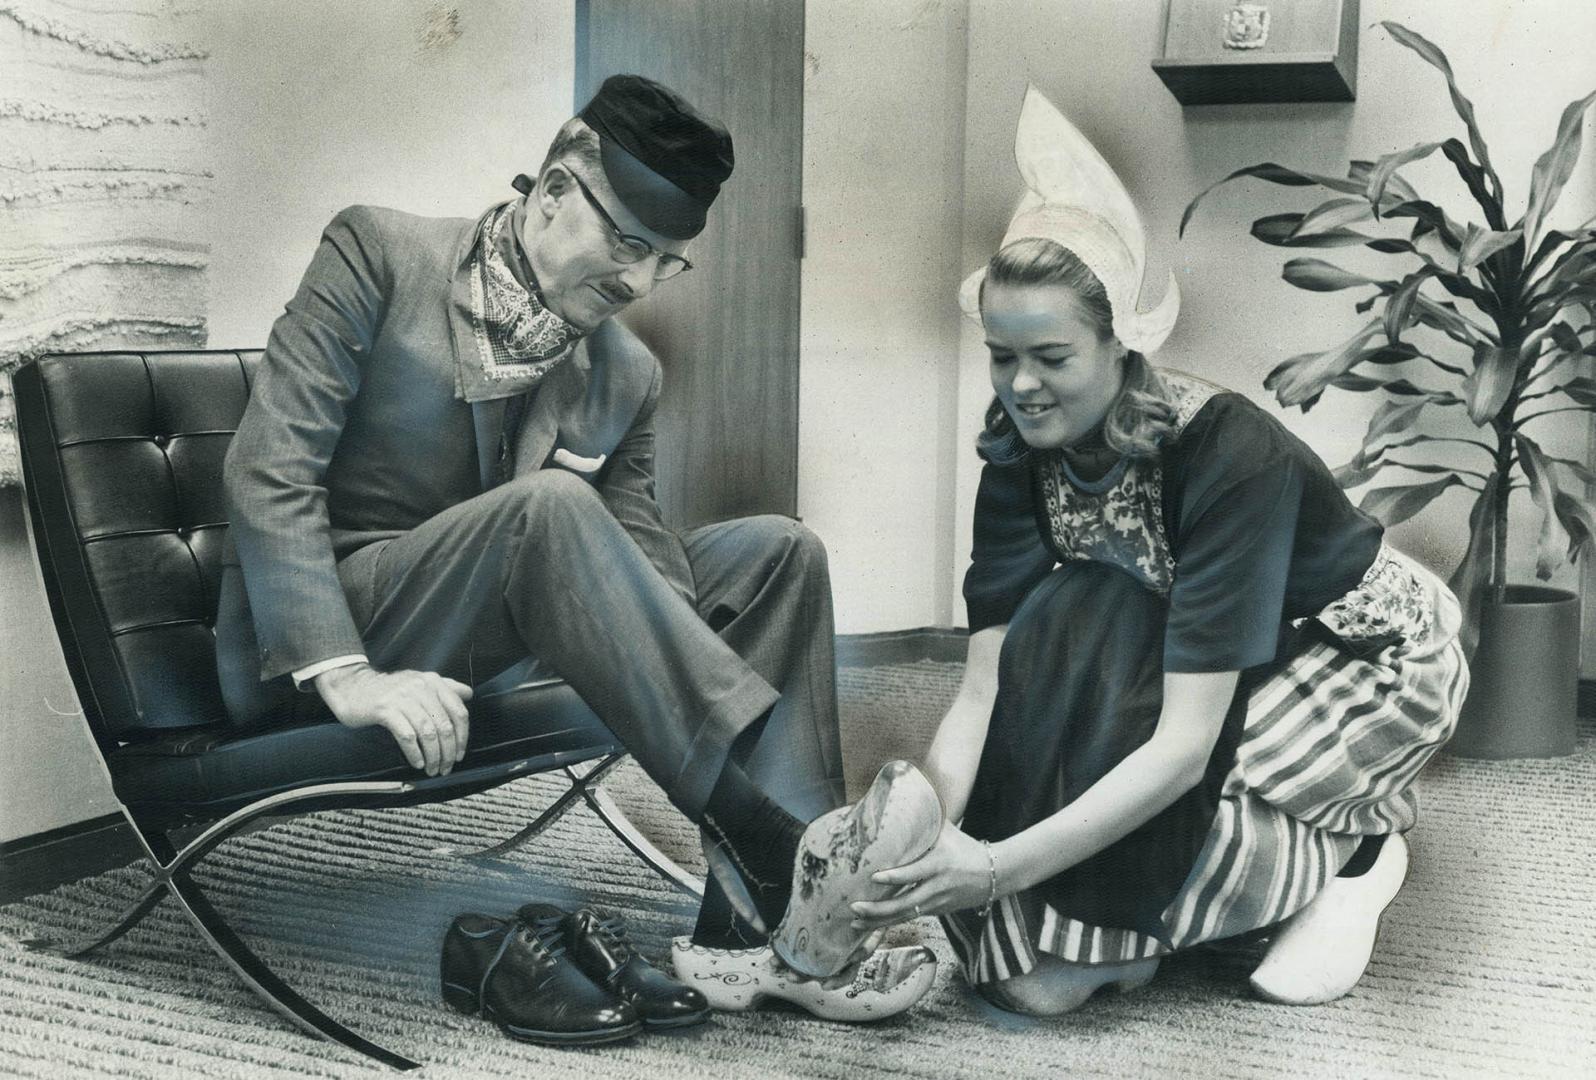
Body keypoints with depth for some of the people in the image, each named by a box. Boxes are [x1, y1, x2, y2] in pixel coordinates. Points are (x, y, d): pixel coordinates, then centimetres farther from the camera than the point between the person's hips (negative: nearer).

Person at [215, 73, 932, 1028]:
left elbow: (640, 566, 1)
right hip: (312, 645, -6)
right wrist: (343, 676, -27)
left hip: (484, 656, 6)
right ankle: (773, 844, -33)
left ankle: (755, 913, -18)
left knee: (777, 550, -6)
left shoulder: (628, 377, 7)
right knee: (547, 503, -34)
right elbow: (271, 472, -15)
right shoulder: (380, 254, -7)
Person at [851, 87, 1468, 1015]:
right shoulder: (1023, 452, -16)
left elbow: (1184, 741, -38)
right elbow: (987, 687, -18)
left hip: (1375, 658, -5)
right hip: (1217, 657, 5)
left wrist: (1002, 864, -43)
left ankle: (1340, 856, -4)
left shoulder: (1227, 452, -34)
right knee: (1064, 623, -25)